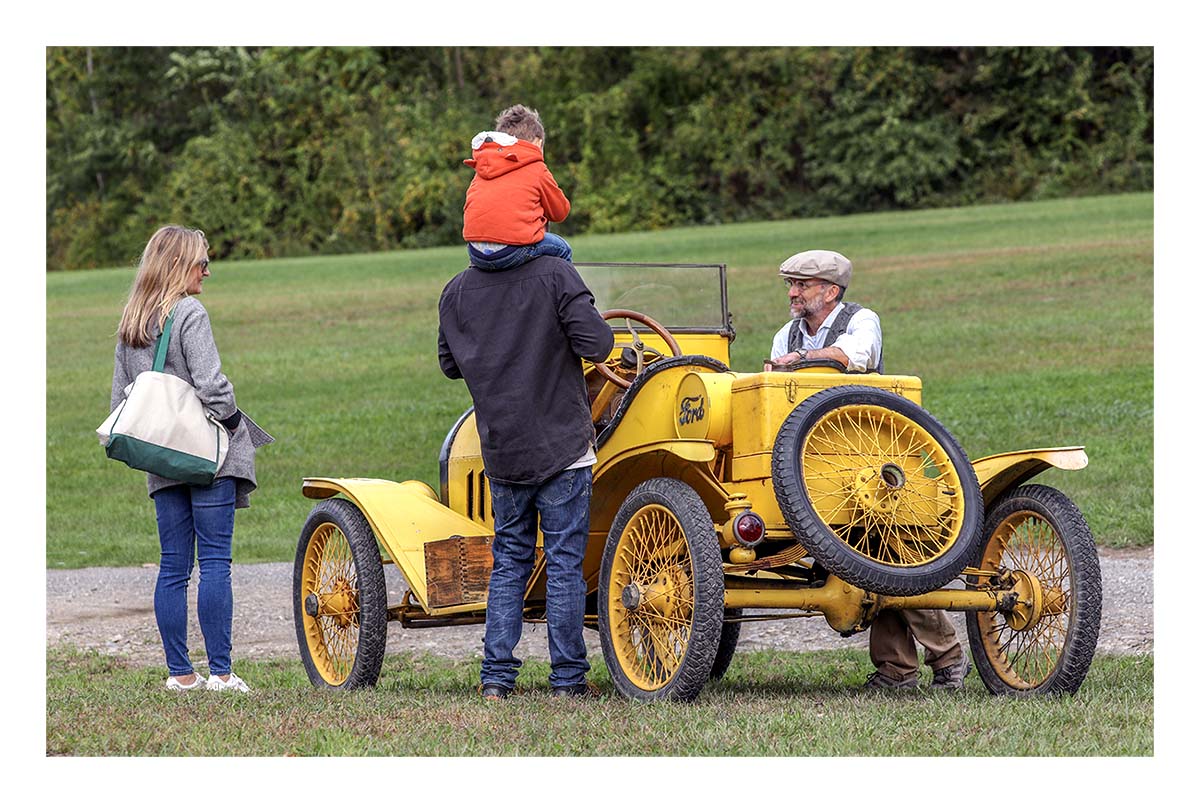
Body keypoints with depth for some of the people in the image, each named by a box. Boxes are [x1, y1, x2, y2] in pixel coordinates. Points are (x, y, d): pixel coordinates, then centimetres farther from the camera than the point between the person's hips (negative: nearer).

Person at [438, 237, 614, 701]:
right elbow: (596, 344, -17)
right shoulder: (555, 275, -11)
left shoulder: (456, 291, 4)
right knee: (564, 565, 2)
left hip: (500, 450, 4)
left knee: (508, 562, 13)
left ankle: (496, 677, 9)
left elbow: (450, 365, 13)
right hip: (561, 445, -4)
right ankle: (567, 679, 3)